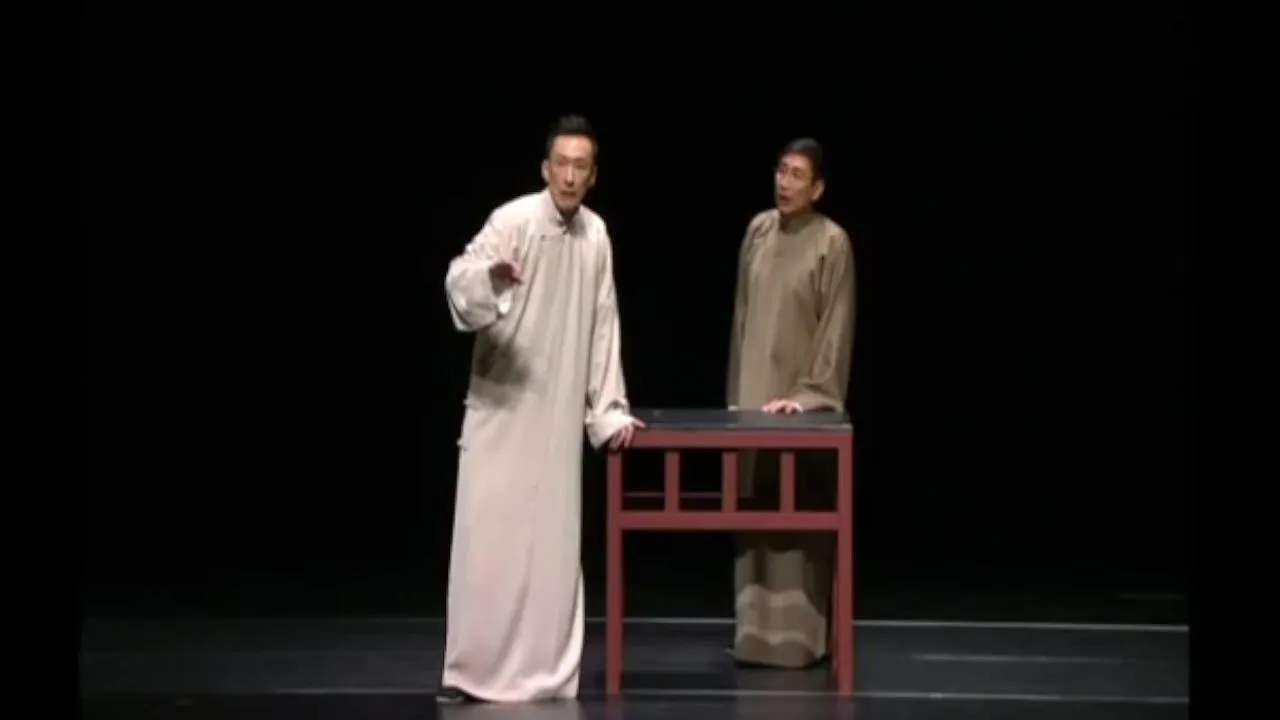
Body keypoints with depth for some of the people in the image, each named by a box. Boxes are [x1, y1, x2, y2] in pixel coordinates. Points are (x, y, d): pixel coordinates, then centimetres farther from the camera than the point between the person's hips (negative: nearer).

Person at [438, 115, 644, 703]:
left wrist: (609, 408, 9)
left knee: (553, 542, 5)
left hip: (559, 415, 4)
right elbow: (457, 280, -25)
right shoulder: (512, 220, -12)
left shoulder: (595, 235, 4)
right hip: (500, 407, -4)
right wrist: (491, 275, -48)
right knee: (487, 535, -5)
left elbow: (603, 326, 11)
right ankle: (468, 668, 3)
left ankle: (544, 670, 13)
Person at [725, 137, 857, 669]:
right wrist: (736, 390, 11)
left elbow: (836, 325, -11)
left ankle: (799, 635, 4)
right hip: (753, 393, 6)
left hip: (802, 399, -6)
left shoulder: (832, 242, -9)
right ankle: (757, 630, 15)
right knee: (755, 512, 7)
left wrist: (809, 393, -17)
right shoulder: (758, 231, 8)